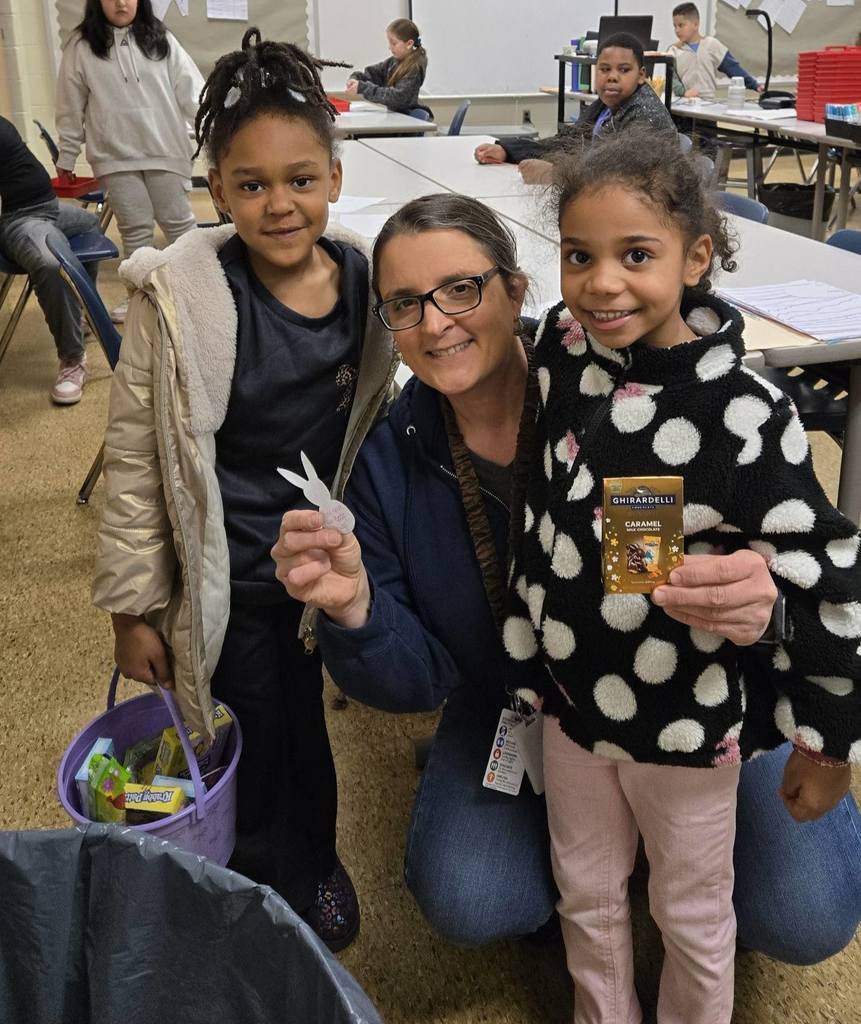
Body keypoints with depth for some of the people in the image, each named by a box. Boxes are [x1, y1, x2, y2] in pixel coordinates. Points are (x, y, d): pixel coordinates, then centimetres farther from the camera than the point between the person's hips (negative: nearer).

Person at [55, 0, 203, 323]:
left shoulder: (160, 39, 3)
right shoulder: (81, 47, 1)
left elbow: (190, 89, -1)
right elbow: (71, 107, 5)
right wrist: (66, 157, 8)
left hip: (164, 151, 0)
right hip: (116, 157, 0)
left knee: (178, 222, 6)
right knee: (135, 229, 5)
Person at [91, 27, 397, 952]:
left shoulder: (363, 276, -7)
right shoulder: (180, 299, -18)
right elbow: (134, 461, -11)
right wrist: (134, 607, -7)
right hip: (224, 578, -3)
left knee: (303, 725, 21)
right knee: (256, 746, 9)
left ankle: (314, 862, 50)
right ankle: (273, 902, 38)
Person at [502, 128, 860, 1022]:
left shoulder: (744, 416, -25)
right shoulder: (559, 354, -10)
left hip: (687, 721, -4)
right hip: (569, 698, 5)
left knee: (691, 912, 20)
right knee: (585, 894, 25)